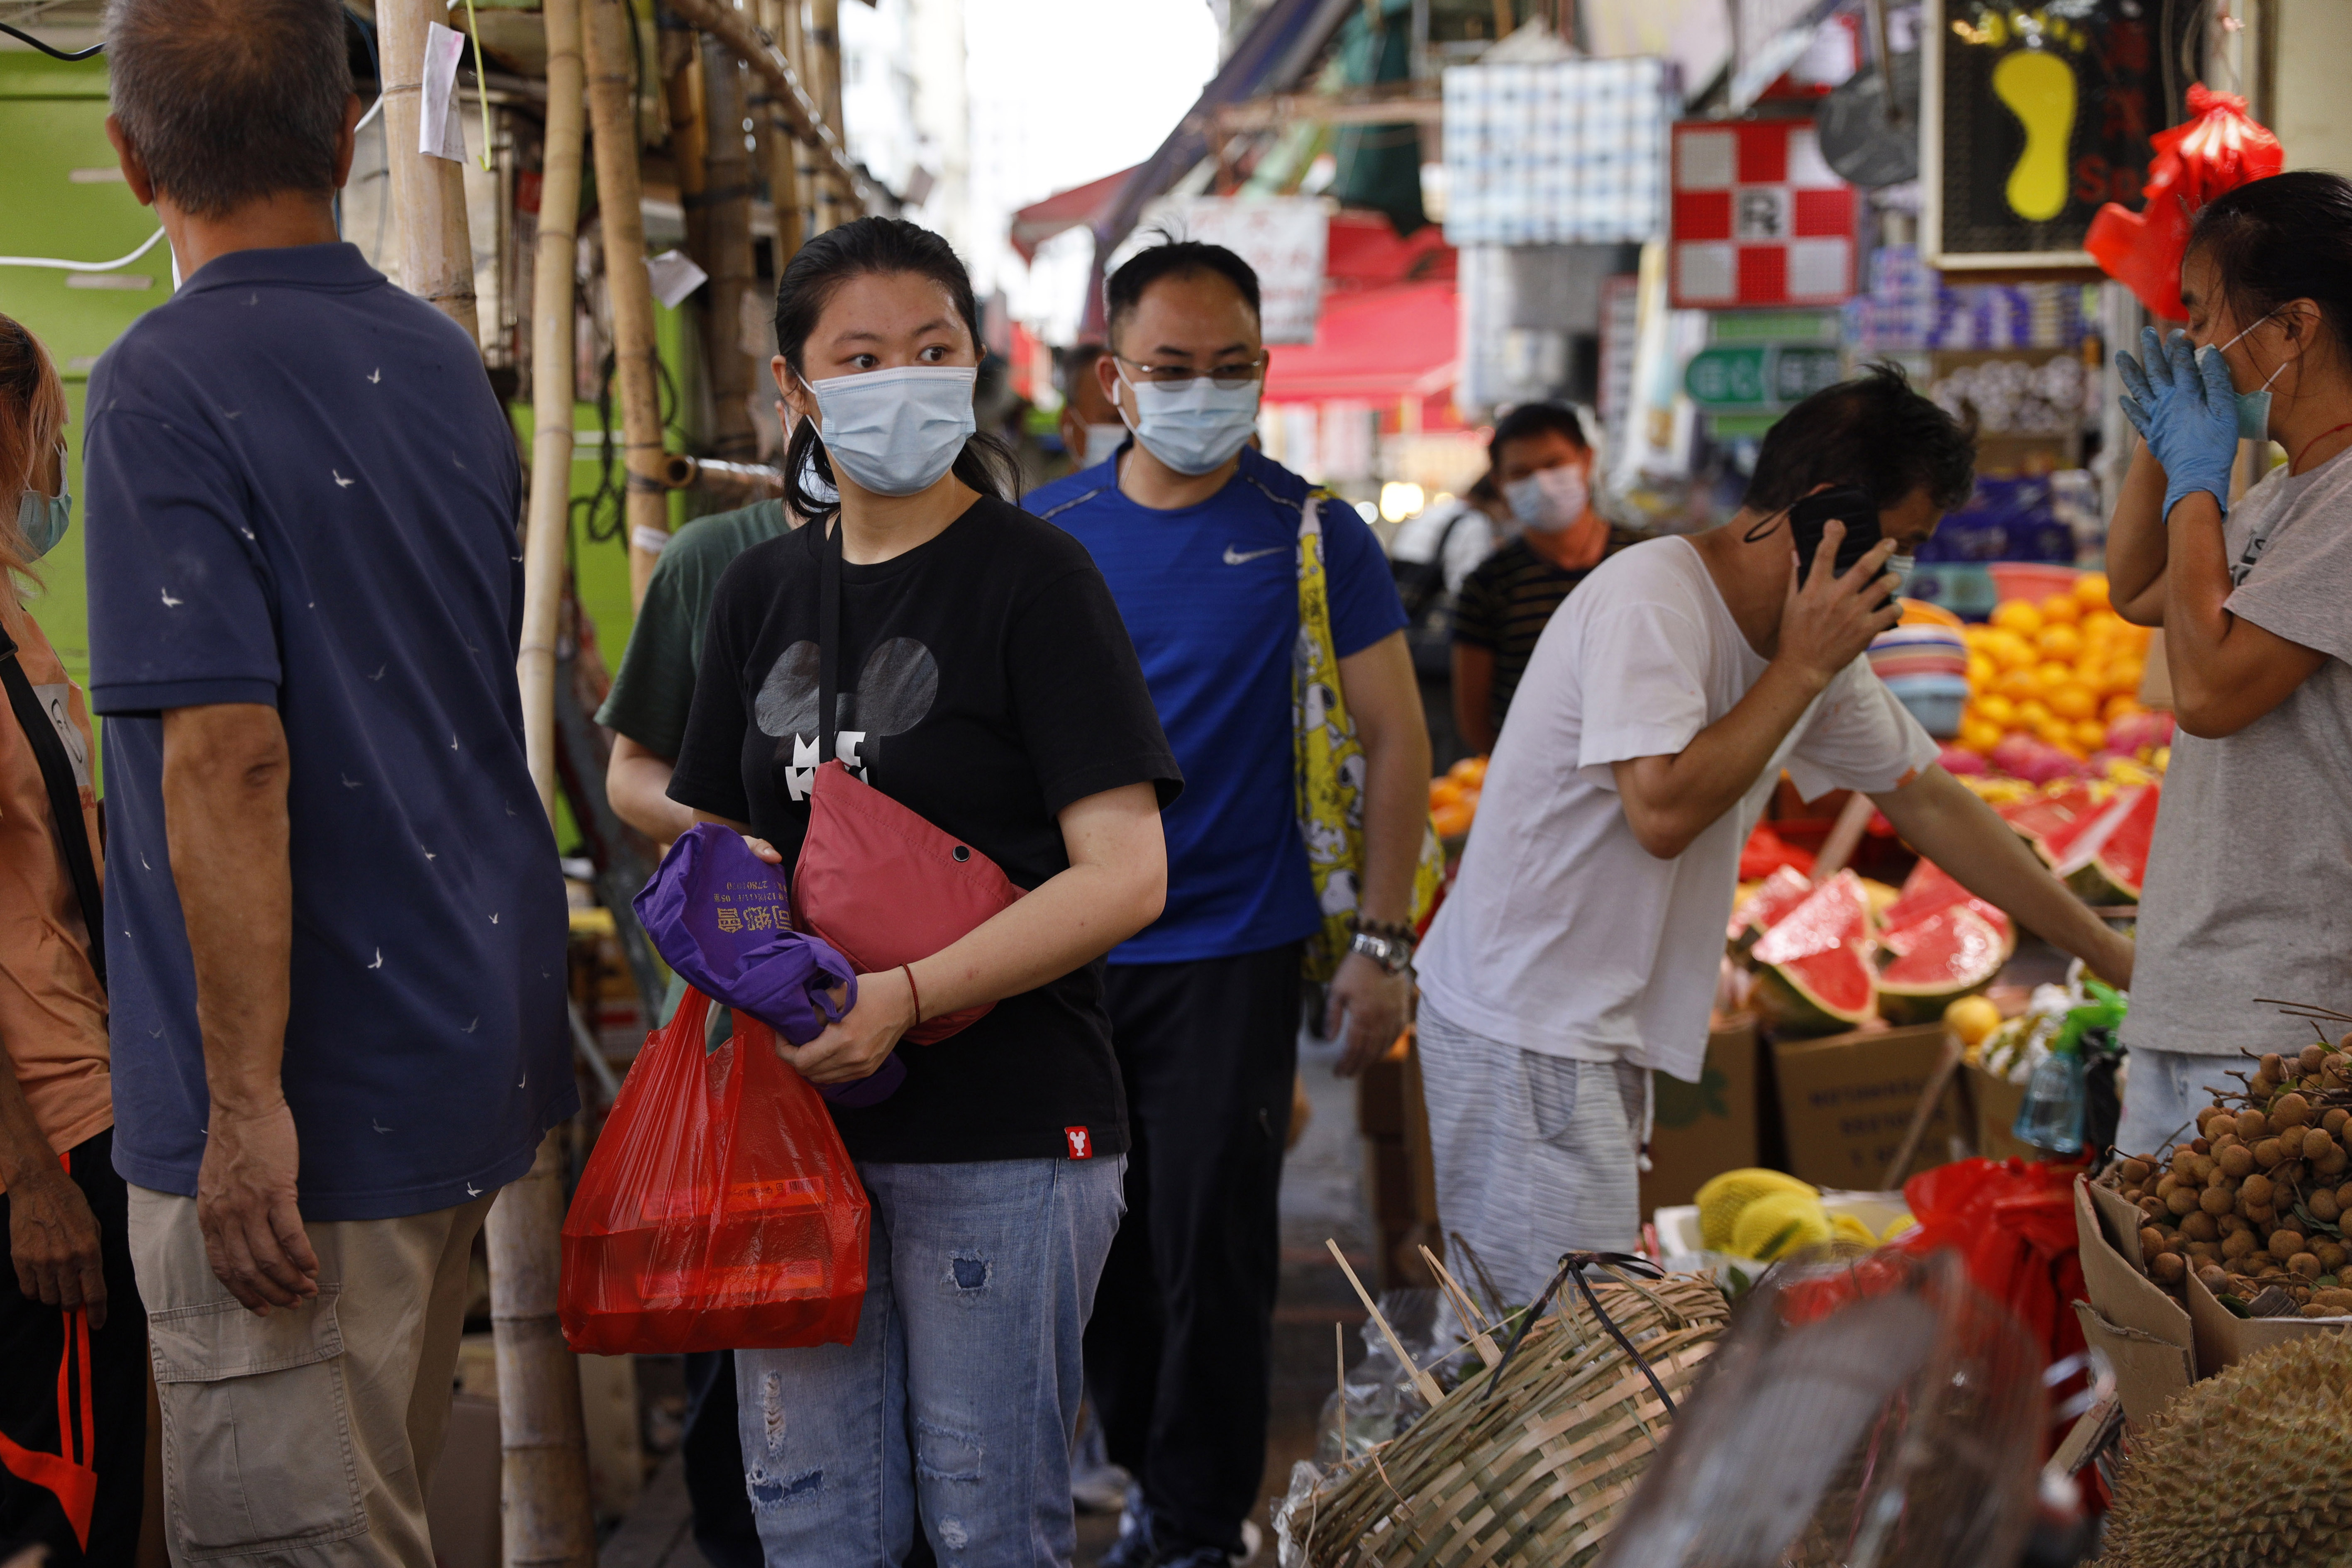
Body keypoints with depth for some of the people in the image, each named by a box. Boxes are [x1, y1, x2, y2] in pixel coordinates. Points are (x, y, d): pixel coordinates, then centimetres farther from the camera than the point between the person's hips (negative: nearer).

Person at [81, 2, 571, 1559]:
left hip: (315, 1100, -8)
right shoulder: (446, 362, 9)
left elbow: (227, 762, -23)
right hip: (479, 1053, 8)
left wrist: (248, 1107, -20)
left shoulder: (164, 388, -16)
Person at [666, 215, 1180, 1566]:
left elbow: (1127, 874, -14)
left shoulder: (1033, 577, -7)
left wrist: (909, 995, -22)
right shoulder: (763, 589, 11)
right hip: (799, 1115, 5)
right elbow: (717, 830, 20)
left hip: (1004, 1131, -5)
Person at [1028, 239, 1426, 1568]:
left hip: (1232, 957, -3)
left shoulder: (1316, 536, -4)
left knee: (1211, 1248, -1)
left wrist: (1384, 941, -8)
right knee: (1102, 1244, 12)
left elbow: (1395, 737, -2)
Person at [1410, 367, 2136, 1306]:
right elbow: (1663, 810, -29)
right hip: (1521, 1032, -9)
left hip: (1602, 1034, 9)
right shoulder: (1653, 597, -18)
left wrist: (2121, 964, 19)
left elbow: (1931, 805, 17)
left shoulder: (1815, 641, 9)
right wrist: (1804, 669, -18)